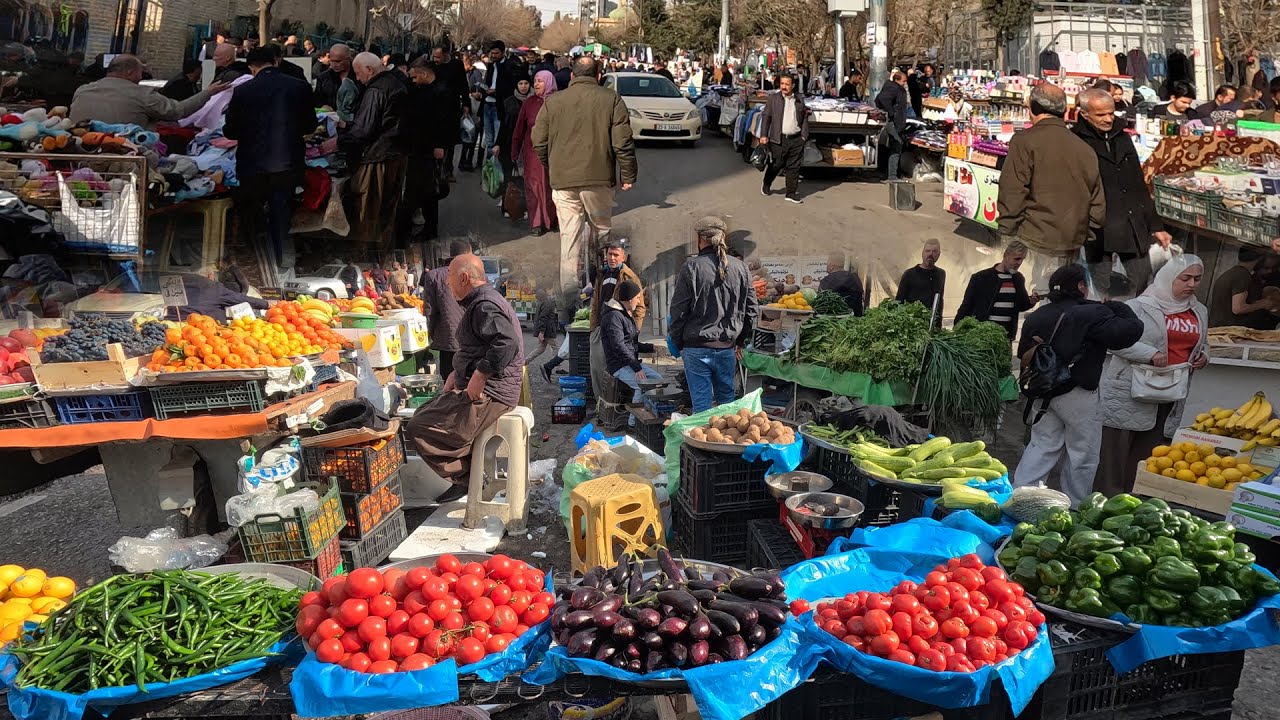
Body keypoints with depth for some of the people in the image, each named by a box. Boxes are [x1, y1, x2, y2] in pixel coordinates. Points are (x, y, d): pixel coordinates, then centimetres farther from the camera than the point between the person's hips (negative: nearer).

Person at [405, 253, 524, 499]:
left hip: (488, 395, -11)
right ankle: (466, 477, 14)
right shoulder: (480, 302, 18)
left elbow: (507, 343, -34)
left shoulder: (484, 306, -17)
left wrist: (479, 377, -29)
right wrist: (457, 374, 14)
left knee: (418, 429, -15)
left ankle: (467, 478, -4)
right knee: (422, 414, 18)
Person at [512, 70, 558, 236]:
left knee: (553, 184, 3)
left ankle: (555, 219, 18)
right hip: (533, 152, 1)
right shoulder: (529, 103, 4)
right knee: (535, 184, 0)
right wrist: (514, 154, 5)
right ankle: (538, 223, 7)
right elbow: (519, 130, 7)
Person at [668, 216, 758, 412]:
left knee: (701, 403, 1)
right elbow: (752, 309, 8)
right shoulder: (740, 267, 2)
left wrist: (677, 342, 4)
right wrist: (741, 340, 18)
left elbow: (678, 310, -7)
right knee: (727, 399, 14)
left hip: (697, 347, -3)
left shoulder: (692, 267, -10)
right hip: (727, 347, 4)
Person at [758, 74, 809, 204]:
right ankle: (766, 185, 31)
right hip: (778, 140, -2)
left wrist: (804, 136, 6)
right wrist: (764, 135, -6)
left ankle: (791, 193, 9)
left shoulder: (799, 100, 10)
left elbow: (804, 119, 14)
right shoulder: (773, 98, 3)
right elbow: (766, 117, 1)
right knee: (776, 165, 5)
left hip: (796, 140, 2)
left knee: (794, 167, 3)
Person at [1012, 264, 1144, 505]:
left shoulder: (1037, 316, 8)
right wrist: (1119, 308, -2)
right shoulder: (1093, 313, -14)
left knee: (1042, 445, 15)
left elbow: (1024, 352, 16)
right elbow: (1130, 330, -19)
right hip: (1078, 395, -6)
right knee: (1082, 454, 6)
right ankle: (1075, 510, 13)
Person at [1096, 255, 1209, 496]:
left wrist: (1203, 356, 6)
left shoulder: (1199, 311, 14)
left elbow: (1202, 343, 30)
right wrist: (1150, 354, -21)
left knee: (1148, 453, 8)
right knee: (1116, 451, -2)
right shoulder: (1141, 306, -7)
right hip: (1130, 393, -6)